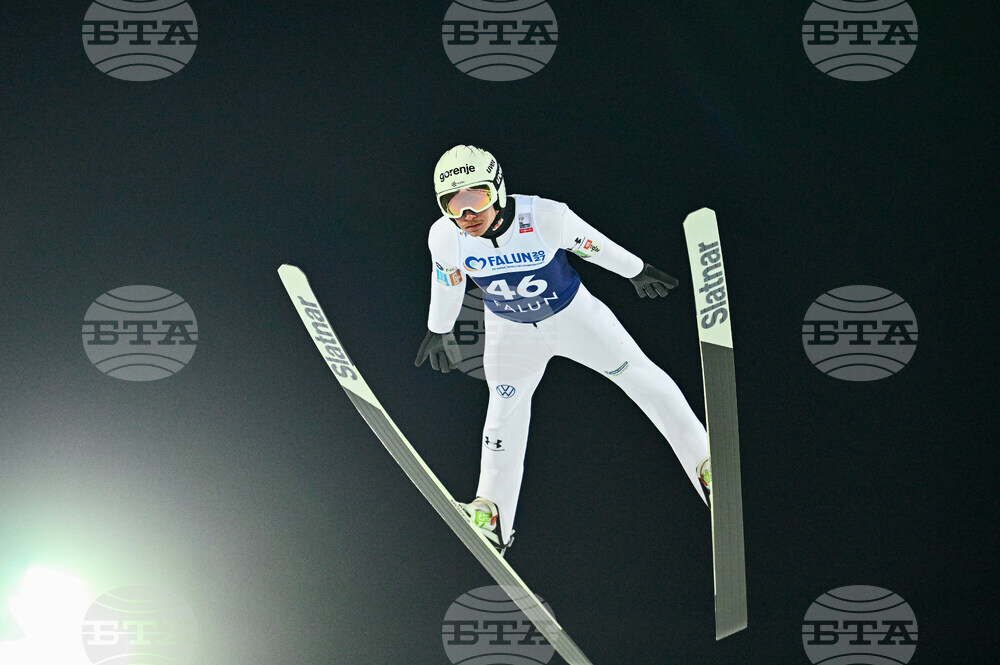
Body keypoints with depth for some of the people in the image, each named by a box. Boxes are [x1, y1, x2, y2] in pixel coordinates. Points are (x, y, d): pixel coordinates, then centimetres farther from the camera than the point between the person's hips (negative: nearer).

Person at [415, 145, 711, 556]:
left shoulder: (545, 217, -34)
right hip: (510, 333, 2)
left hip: (573, 314, -1)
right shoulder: (444, 239, -26)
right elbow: (447, 282, -3)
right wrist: (440, 332, 13)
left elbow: (590, 244, -14)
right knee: (505, 410, 8)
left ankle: (705, 463, 19)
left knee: (639, 375, 5)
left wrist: (636, 271, 3)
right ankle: (493, 515, 25)